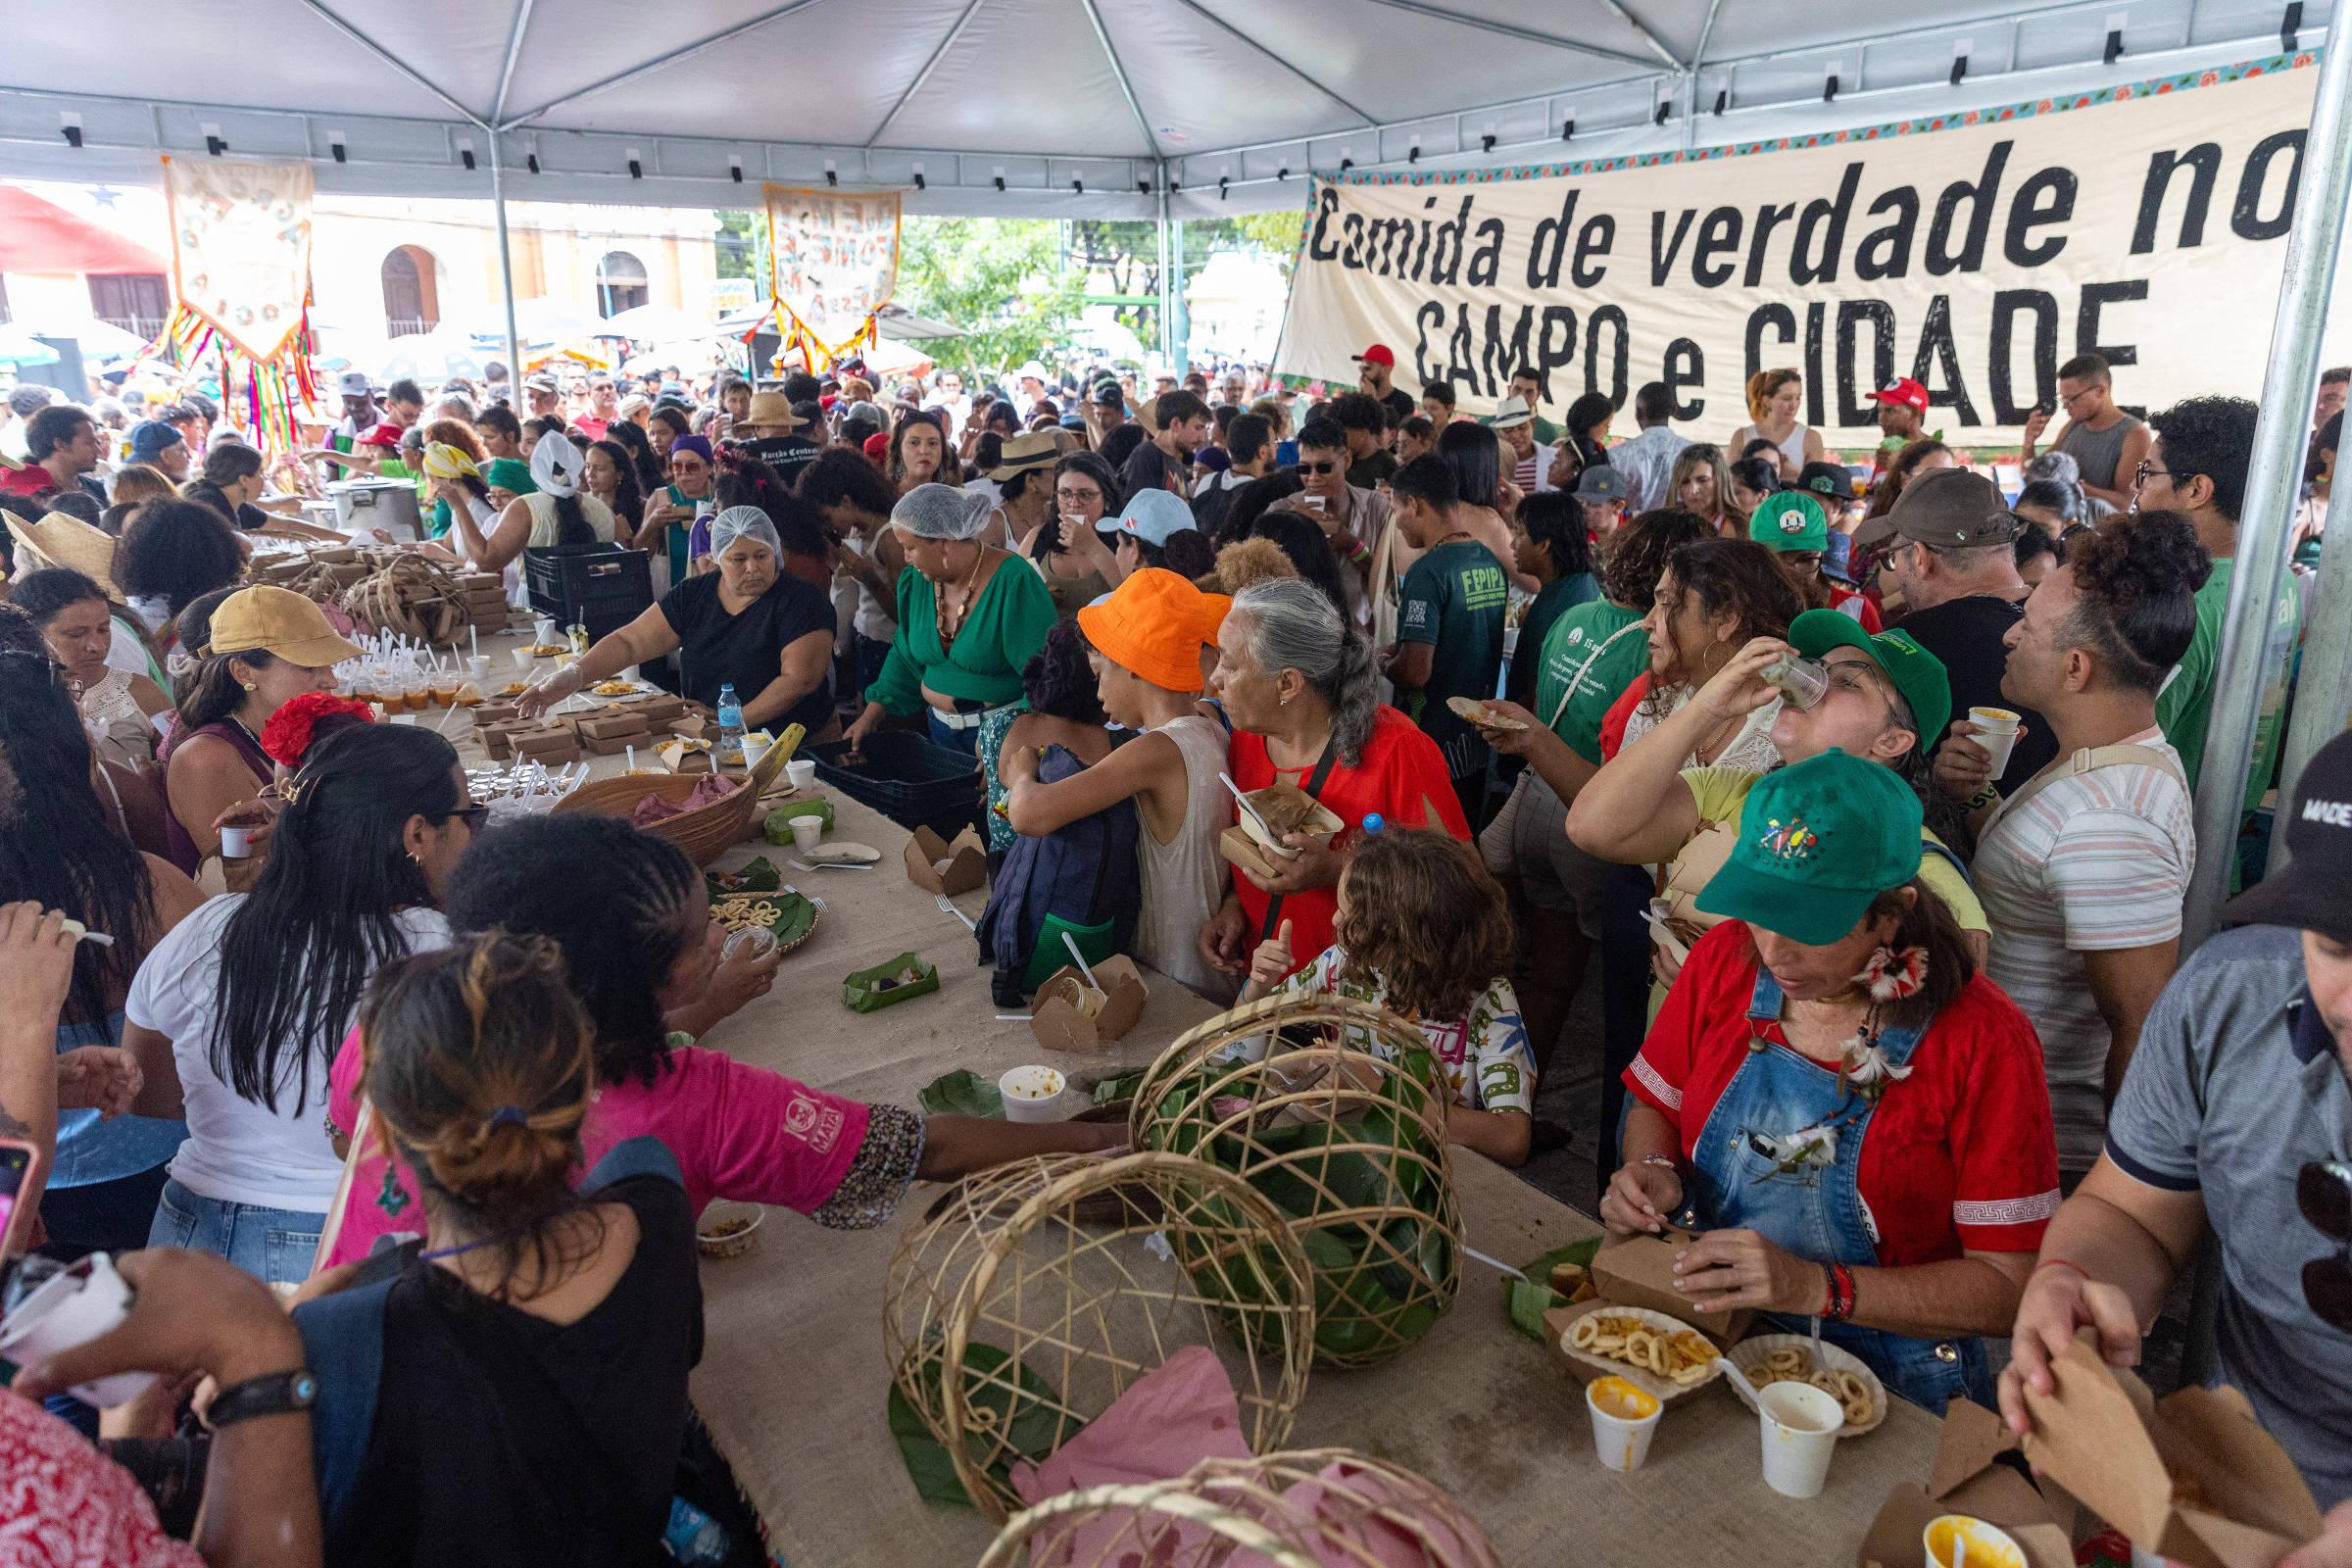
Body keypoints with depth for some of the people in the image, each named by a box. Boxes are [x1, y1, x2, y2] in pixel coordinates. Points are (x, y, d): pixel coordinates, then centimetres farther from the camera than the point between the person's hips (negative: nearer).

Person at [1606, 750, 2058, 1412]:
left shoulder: (1982, 1038, -14)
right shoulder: (1727, 957, -1)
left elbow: (2009, 1284, -12)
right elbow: (1655, 1107, 14)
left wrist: (1816, 1288, -23)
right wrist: (1651, 1172, -8)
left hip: (1883, 1380, -3)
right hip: (1700, 1330, 4)